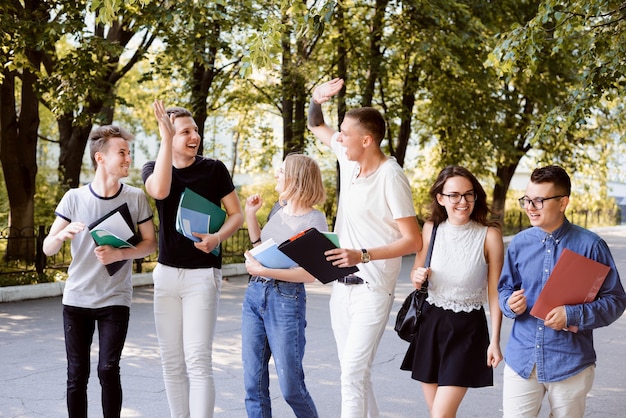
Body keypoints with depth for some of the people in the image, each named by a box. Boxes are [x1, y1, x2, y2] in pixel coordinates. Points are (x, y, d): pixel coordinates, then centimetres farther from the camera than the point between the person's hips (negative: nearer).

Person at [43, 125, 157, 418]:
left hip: (115, 300, -1)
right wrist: (62, 234, -22)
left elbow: (150, 243, 2)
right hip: (76, 300, 1)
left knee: (108, 370, -8)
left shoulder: (136, 198, -3)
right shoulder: (74, 198, -3)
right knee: (77, 375, 4)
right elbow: (48, 249, 0)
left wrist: (120, 254, -16)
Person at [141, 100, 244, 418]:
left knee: (198, 359, -11)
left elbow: (237, 215, 3)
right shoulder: (153, 168, 3)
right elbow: (161, 190, -21)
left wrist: (217, 237, -18)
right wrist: (166, 139, -23)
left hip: (202, 274, -3)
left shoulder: (214, 169, -2)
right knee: (171, 360, 8)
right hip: (166, 272, 4)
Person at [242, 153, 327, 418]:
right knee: (253, 383, 6)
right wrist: (250, 216, 15)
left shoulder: (315, 220, -9)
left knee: (290, 386, -1)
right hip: (254, 294, 7)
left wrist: (262, 271, -19)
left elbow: (310, 274, -15)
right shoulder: (279, 210, 12)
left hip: (286, 300, -7)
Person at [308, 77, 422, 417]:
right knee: (353, 370, 13)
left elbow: (413, 241, -18)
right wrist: (317, 99, -1)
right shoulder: (349, 158, 2)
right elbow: (316, 127, 20)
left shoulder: (391, 178, -19)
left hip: (372, 289, -8)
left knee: (353, 372, -15)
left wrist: (363, 255, -27)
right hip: (342, 284, 8)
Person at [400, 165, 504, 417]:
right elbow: (415, 271, 15)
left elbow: (494, 292, -7)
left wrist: (495, 340, -9)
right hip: (430, 322, 4)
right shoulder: (431, 229, 1)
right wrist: (417, 278, -9)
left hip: (467, 328, -4)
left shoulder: (489, 235, -11)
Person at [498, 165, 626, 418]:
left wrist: (572, 315, -18)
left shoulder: (590, 245, -8)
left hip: (570, 362, -2)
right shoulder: (519, 243, 3)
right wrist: (510, 304, -9)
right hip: (522, 360, 2)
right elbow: (504, 289, 15)